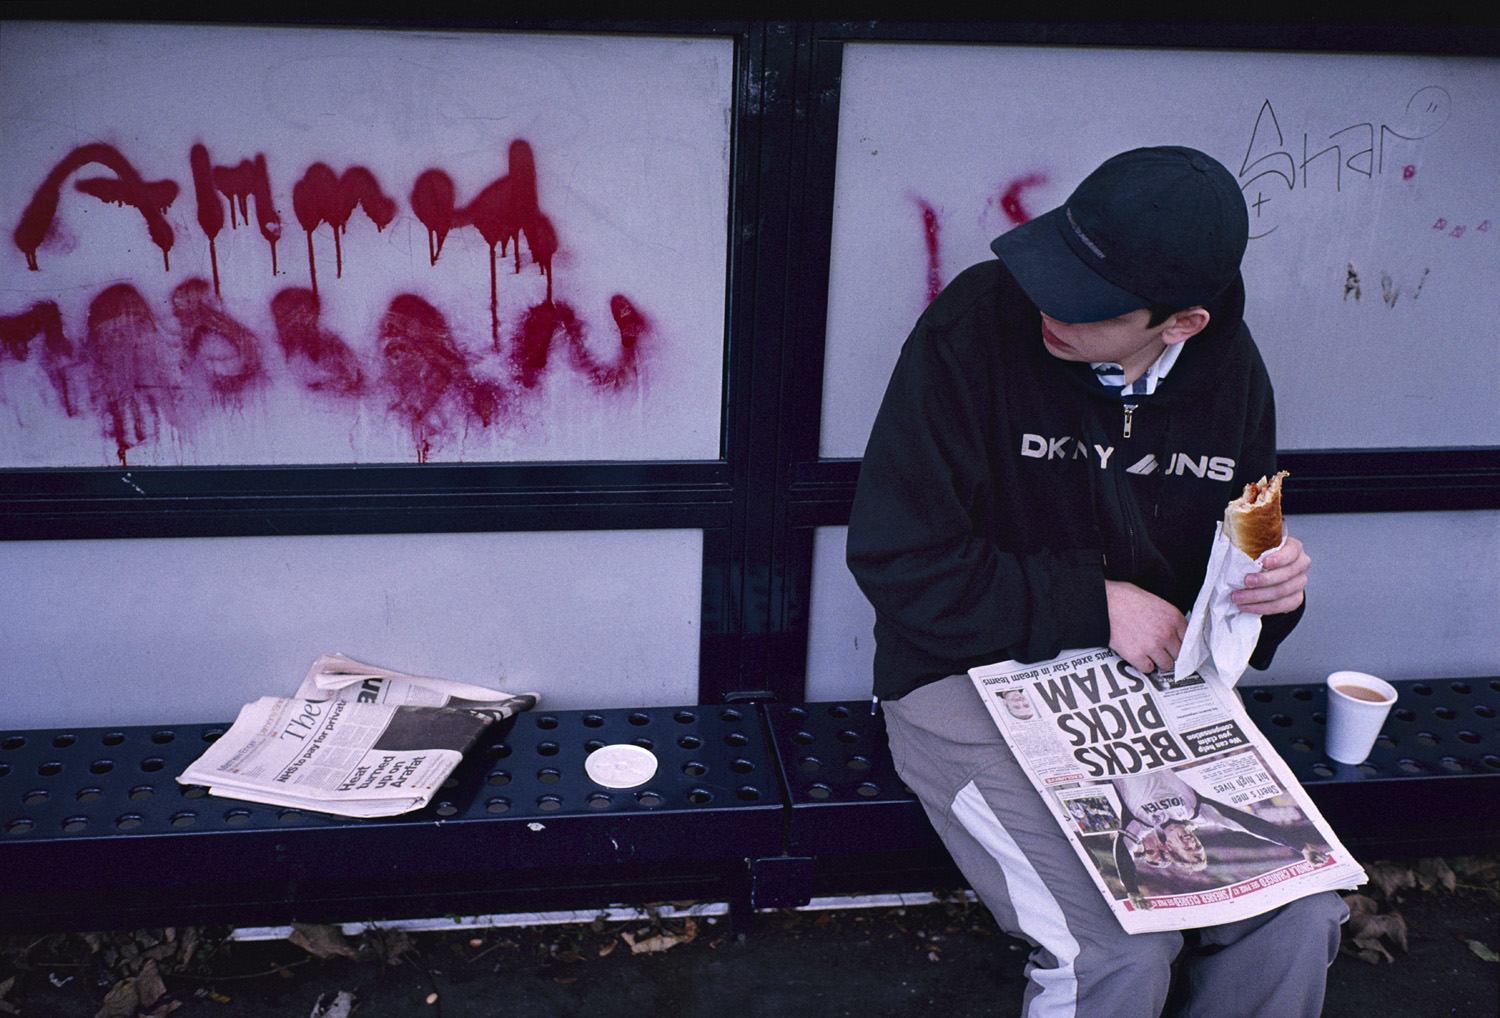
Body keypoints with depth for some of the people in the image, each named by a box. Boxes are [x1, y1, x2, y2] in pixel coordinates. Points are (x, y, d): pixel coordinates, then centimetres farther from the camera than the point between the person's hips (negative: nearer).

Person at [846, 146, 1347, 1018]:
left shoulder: (1231, 370, -1)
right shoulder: (977, 327, -18)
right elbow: (898, 560, -18)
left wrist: (1271, 591, -11)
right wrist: (1095, 605, -16)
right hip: (970, 679, -4)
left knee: (1299, 921, -13)